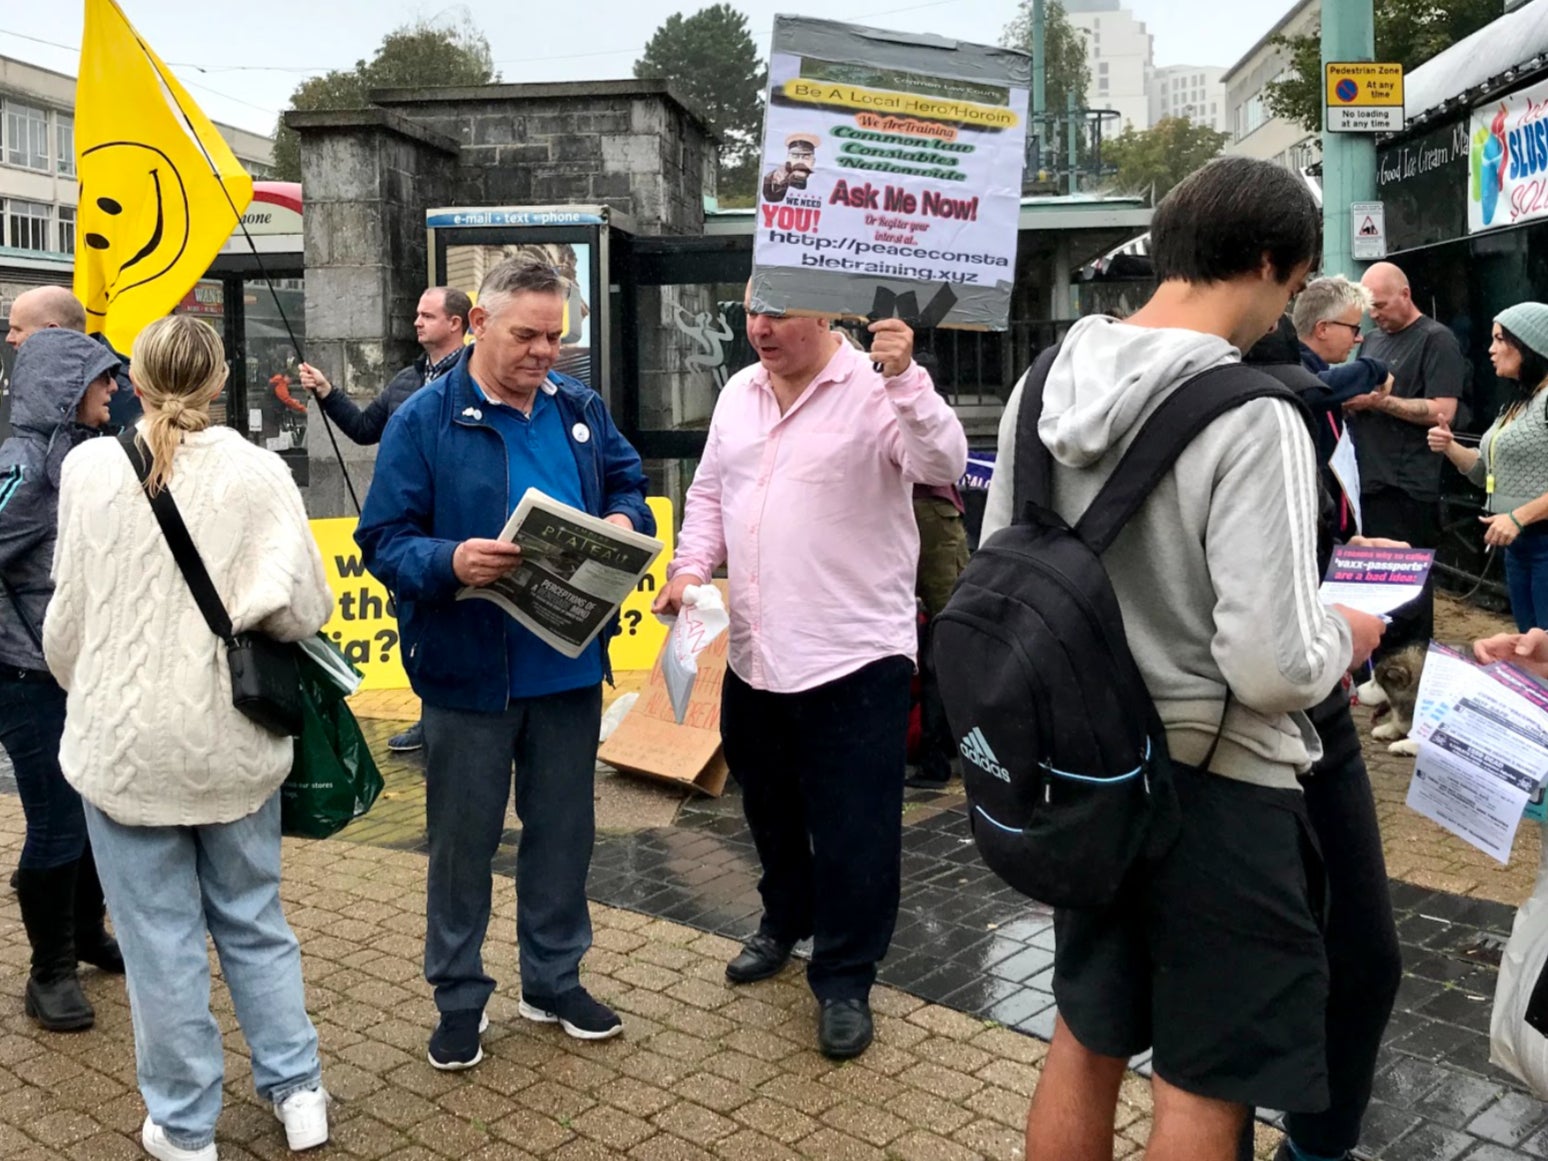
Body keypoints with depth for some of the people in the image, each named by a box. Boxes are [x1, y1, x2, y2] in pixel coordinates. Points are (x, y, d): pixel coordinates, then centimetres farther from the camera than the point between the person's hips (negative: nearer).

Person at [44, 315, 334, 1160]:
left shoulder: (91, 468, -6)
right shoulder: (257, 471, -7)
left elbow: (71, 612, -1)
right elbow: (302, 608, -12)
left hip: (125, 739, -1)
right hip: (233, 737, 1)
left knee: (160, 937, 9)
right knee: (252, 919, 18)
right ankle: (297, 1091, 24)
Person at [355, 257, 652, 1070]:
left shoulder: (580, 409, 5)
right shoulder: (424, 421, -9)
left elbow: (629, 482, 16)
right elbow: (383, 541, -11)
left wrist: (625, 520, -8)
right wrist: (450, 562, -31)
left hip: (571, 668, 5)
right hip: (469, 671, -4)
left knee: (563, 830, 16)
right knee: (463, 839, 9)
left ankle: (554, 981, 35)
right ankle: (459, 998, 27)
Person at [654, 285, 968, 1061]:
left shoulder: (877, 390, -11)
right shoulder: (738, 394, 10)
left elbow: (943, 465, -24)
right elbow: (710, 491, 17)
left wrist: (905, 378, -36)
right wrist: (691, 567, 2)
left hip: (855, 654, -7)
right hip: (754, 651, 7)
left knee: (855, 829, 2)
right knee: (769, 806, 23)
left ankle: (844, 980, 18)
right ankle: (785, 919, 47)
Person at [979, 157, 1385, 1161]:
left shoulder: (1047, 385, -2)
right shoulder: (1253, 418, -22)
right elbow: (1272, 669, -26)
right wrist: (1342, 639, -4)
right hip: (1217, 787, -6)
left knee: (1087, 1039, 23)